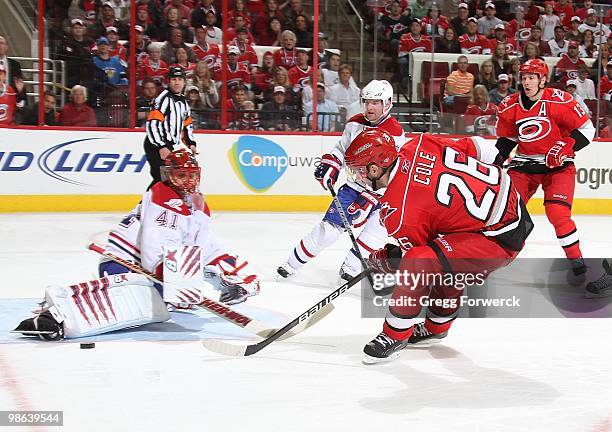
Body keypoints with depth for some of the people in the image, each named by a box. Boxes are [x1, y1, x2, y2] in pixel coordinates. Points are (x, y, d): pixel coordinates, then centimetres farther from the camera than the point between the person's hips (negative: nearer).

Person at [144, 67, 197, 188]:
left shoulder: (183, 101, 16)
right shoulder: (164, 98, -12)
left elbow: (188, 125, 27)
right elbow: (152, 124, -19)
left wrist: (191, 143, 13)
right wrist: (161, 147, -23)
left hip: (172, 147, 9)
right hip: (156, 146, -9)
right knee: (162, 179, -17)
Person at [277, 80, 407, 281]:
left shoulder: (395, 133, -16)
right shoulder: (355, 123, 1)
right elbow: (340, 149, 17)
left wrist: (369, 199, -24)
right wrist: (328, 166, -3)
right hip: (354, 186, 3)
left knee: (376, 228, -25)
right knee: (329, 227, -3)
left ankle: (350, 267, -11)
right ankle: (293, 262, 8)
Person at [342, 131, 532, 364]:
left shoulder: (397, 213, -19)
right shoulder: (419, 144, -1)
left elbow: (413, 253, -4)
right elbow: (474, 148, 8)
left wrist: (381, 260, 15)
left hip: (499, 238, -10)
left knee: (419, 266, -19)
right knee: (446, 270, 27)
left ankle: (395, 336, -1)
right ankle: (436, 327, 44)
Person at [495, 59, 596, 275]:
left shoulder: (559, 101, -15)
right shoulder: (510, 106, -1)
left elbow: (586, 129, -10)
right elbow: (506, 137, 13)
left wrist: (564, 147, -22)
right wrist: (494, 162, 1)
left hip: (558, 165, -4)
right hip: (524, 165, 4)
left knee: (557, 213, -18)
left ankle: (576, 258, -1)